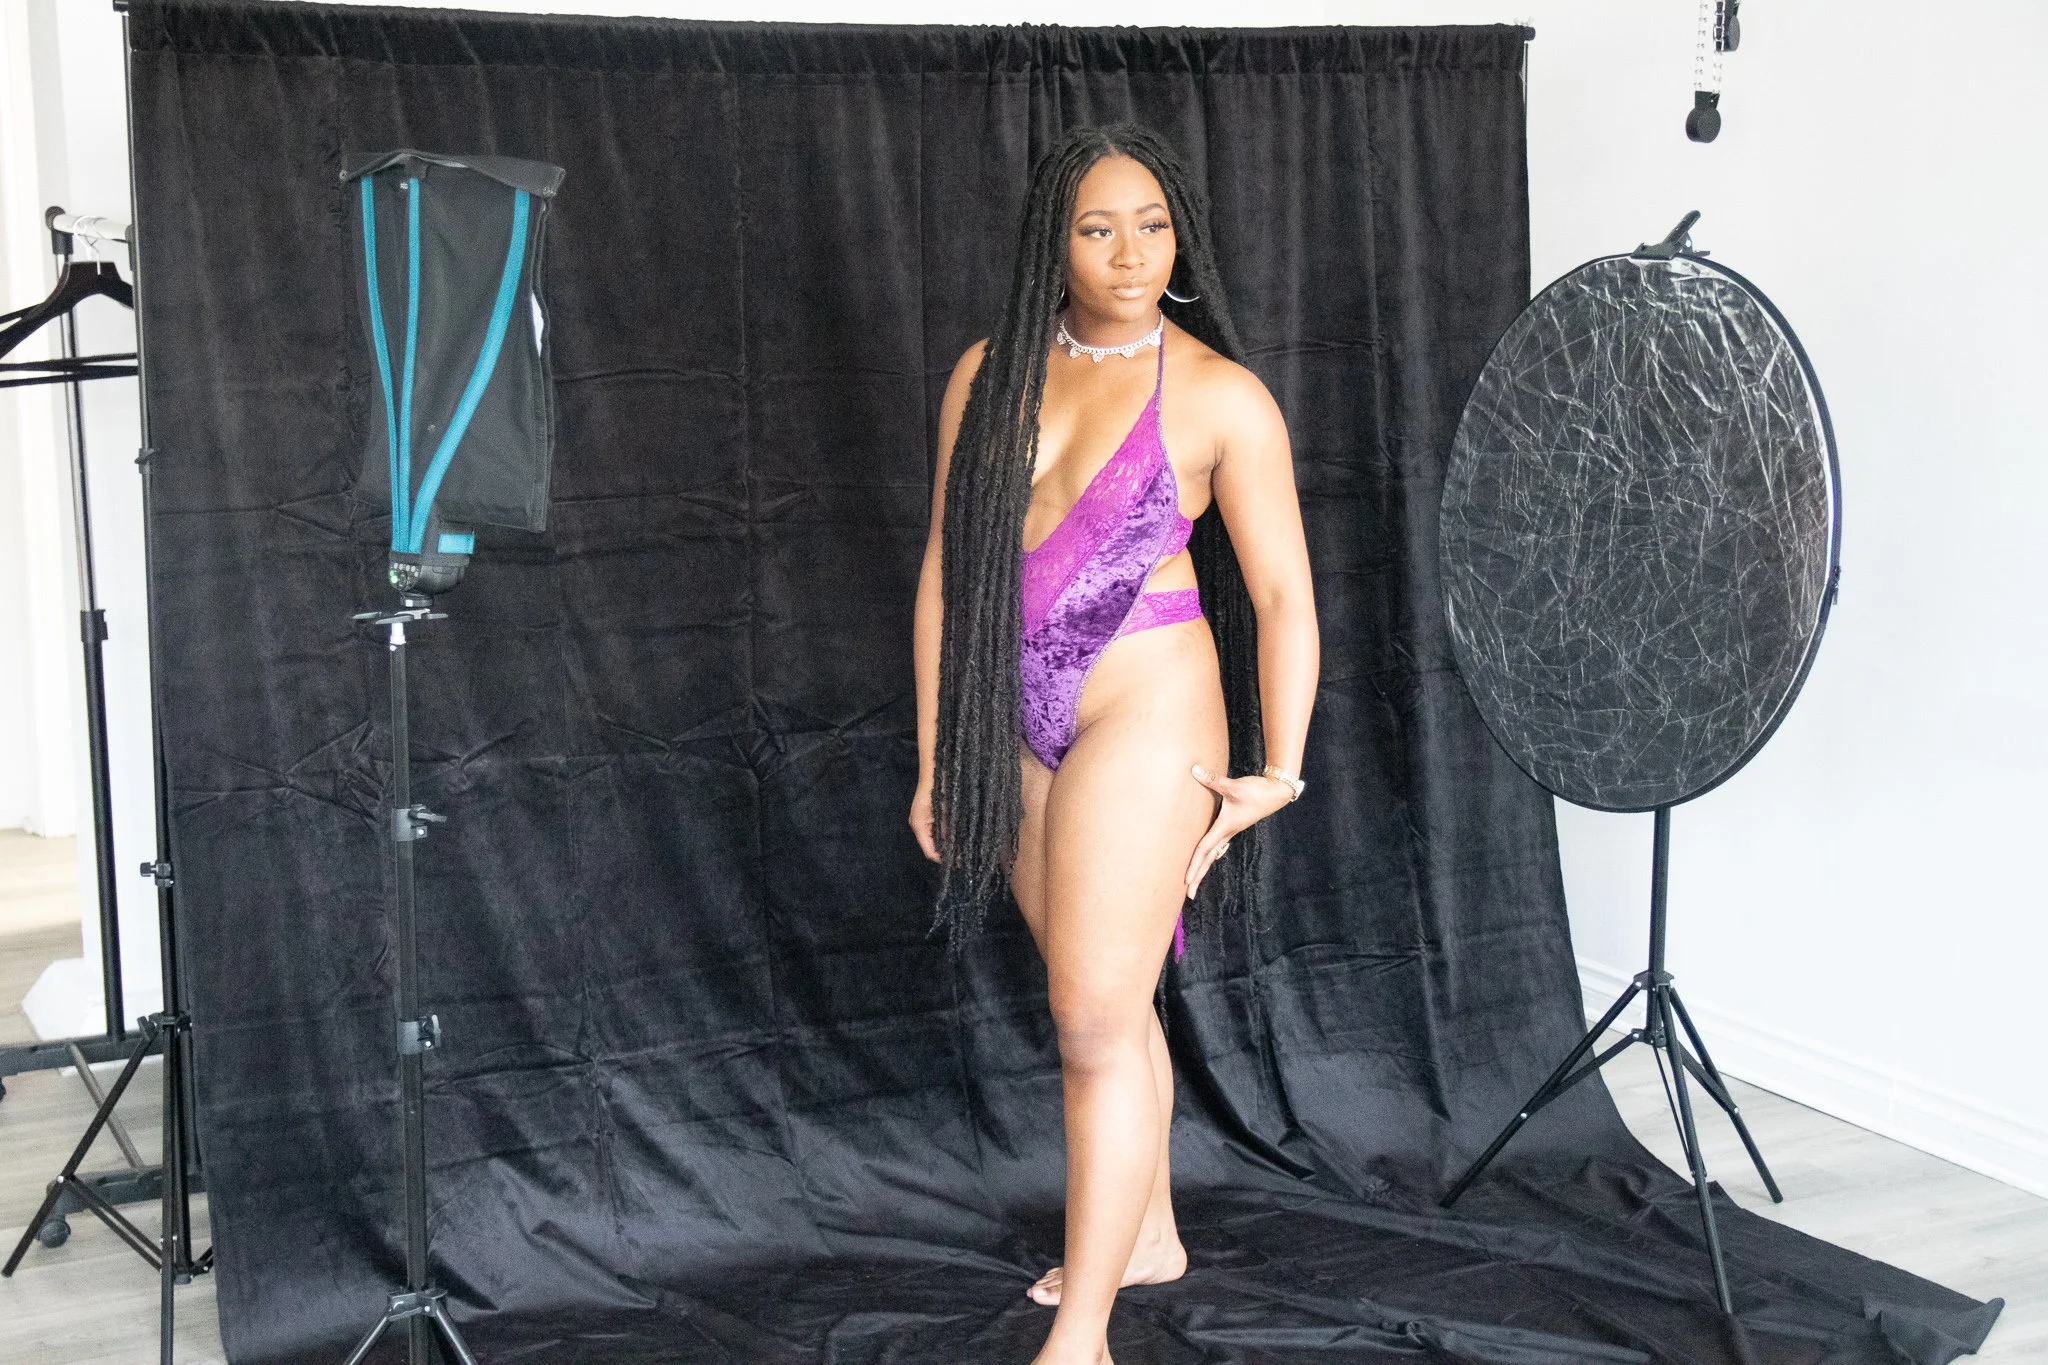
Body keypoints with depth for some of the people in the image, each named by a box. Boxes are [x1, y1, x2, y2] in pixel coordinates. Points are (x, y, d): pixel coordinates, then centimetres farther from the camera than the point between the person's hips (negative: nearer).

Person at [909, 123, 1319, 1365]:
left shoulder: (1220, 396, -8)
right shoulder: (991, 375, 4)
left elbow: (1283, 593, -5)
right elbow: (948, 572, 7)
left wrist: (1278, 772, -8)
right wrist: (935, 761, 8)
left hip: (1146, 718, -5)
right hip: (1019, 728, 5)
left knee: (1096, 1023, -6)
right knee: (1109, 998, 19)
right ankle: (1149, 1231, 37)